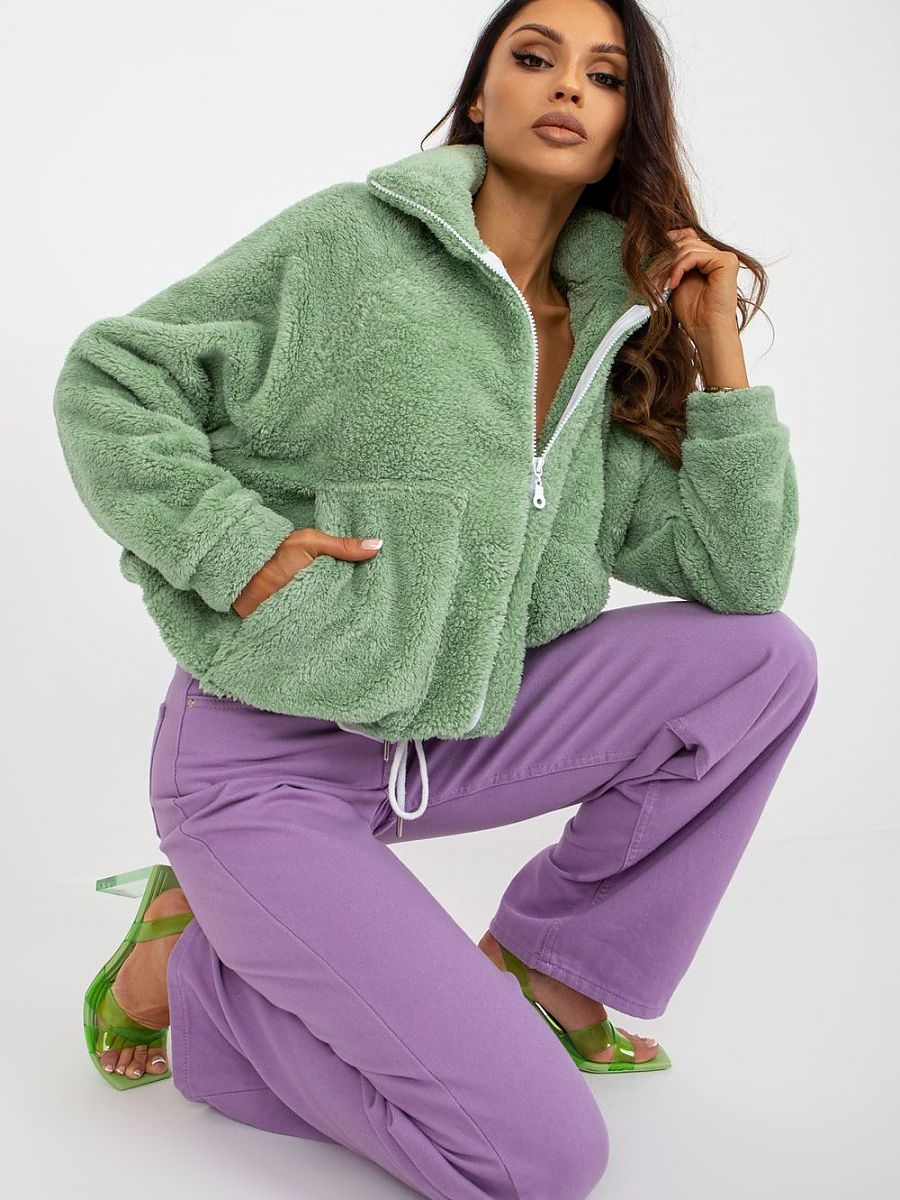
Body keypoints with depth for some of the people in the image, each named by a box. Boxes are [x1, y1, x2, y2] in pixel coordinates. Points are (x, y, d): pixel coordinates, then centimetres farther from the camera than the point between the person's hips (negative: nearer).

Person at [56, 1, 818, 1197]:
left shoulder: (601, 341, 7)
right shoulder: (353, 238, -7)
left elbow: (739, 571, 2)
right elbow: (106, 379, -6)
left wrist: (718, 347, -3)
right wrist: (234, 543, -19)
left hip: (443, 742, 6)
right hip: (264, 764, -6)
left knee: (764, 658, -3)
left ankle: (538, 965, 8)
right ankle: (186, 968, 6)